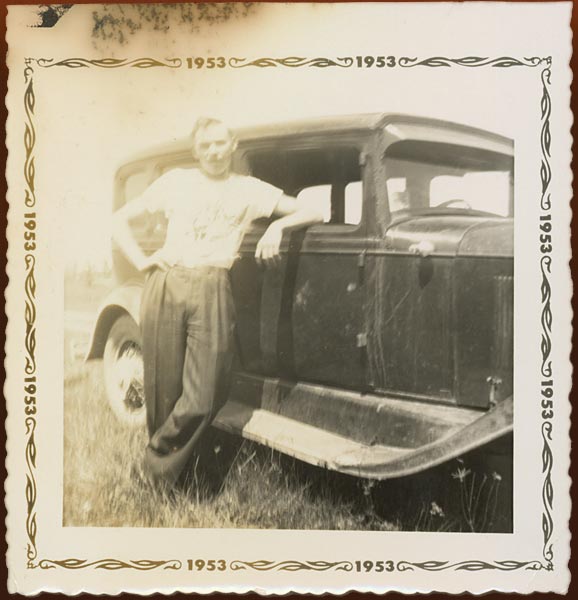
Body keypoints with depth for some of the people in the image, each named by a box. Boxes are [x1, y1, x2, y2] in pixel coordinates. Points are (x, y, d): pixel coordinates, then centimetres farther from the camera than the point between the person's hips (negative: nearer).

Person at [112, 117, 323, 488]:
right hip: (165, 286, 1)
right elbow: (121, 219, 21)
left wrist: (278, 224, -8)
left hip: (212, 290, -1)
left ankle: (160, 467, 13)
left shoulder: (249, 188, 14)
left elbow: (314, 214, 10)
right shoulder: (176, 181, 17)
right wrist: (142, 262, 7)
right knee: (164, 390, 2)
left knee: (202, 399, -9)